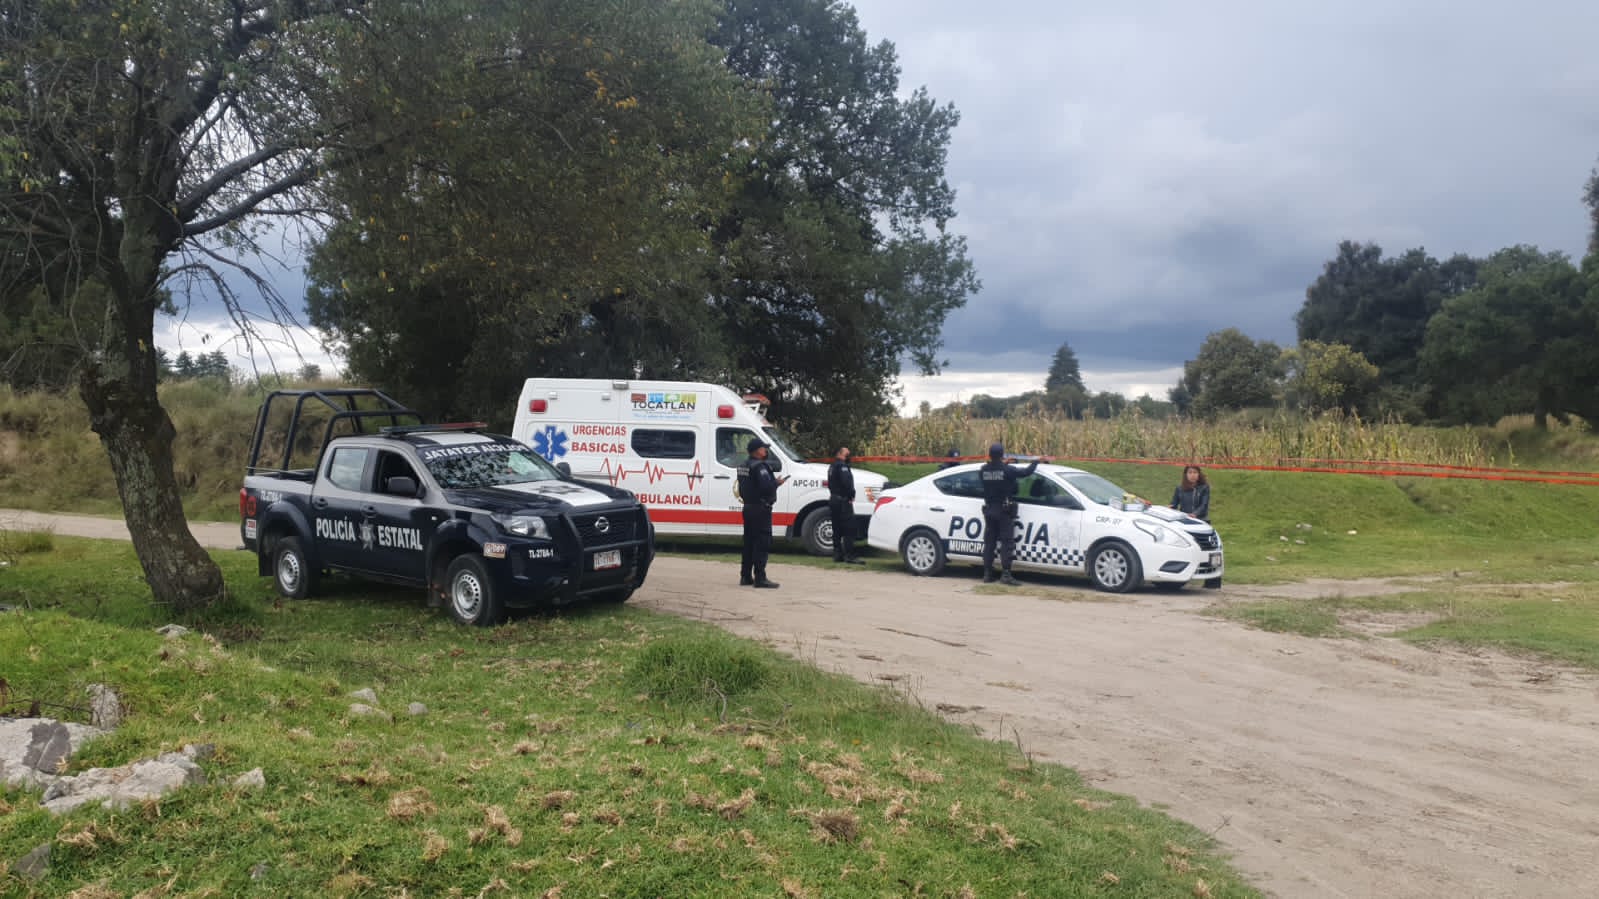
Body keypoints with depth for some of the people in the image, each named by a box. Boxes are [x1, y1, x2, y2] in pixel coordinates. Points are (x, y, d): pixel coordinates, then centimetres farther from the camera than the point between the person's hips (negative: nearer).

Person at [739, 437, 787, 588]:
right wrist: (777, 483, -8)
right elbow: (766, 487, -27)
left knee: (749, 543, 14)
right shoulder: (759, 466, -17)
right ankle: (760, 578, -10)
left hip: (748, 507, 10)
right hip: (760, 509, -10)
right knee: (762, 543, -8)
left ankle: (745, 576, 18)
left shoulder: (743, 466, 13)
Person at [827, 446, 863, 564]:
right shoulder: (842, 466, -12)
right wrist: (851, 495, -12)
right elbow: (846, 482, -24)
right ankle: (849, 555, -14)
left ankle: (837, 554, 13)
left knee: (837, 529, 12)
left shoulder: (832, 466, 19)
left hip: (834, 499, 10)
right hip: (843, 500, -10)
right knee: (849, 528, -10)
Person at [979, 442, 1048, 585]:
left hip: (989, 509, 5)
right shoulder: (1007, 470, -14)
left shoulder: (984, 470, -2)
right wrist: (1036, 461, 9)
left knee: (989, 542, 10)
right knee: (1006, 542, -3)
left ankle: (987, 574, 12)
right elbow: (1026, 472, -8)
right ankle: (1006, 575, -8)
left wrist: (1002, 463, 30)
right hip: (1004, 510, -5)